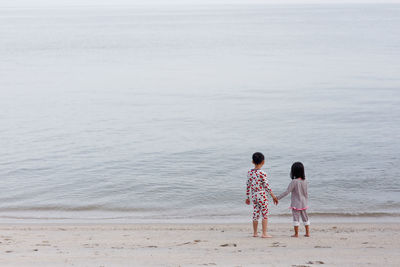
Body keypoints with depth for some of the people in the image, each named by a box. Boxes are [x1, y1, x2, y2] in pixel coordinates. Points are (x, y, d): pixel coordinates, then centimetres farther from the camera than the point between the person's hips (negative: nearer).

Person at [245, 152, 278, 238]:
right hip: (261, 195, -6)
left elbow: (248, 185, 7)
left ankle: (255, 233, 21)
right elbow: (266, 186, -13)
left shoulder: (249, 172, 2)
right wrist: (273, 196, -5)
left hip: (253, 196, 6)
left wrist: (247, 197, 16)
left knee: (255, 214, 14)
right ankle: (264, 233, 2)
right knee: (265, 214, 3)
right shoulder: (262, 173, -15)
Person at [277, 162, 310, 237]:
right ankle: (307, 233, 19)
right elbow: (306, 193, 8)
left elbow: (287, 192, -18)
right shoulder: (304, 181, 1)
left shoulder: (294, 181, -17)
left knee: (296, 218, 1)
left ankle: (296, 234, 3)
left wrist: (278, 198, -13)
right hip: (303, 203, 6)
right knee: (305, 217, 15)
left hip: (296, 203, -6)